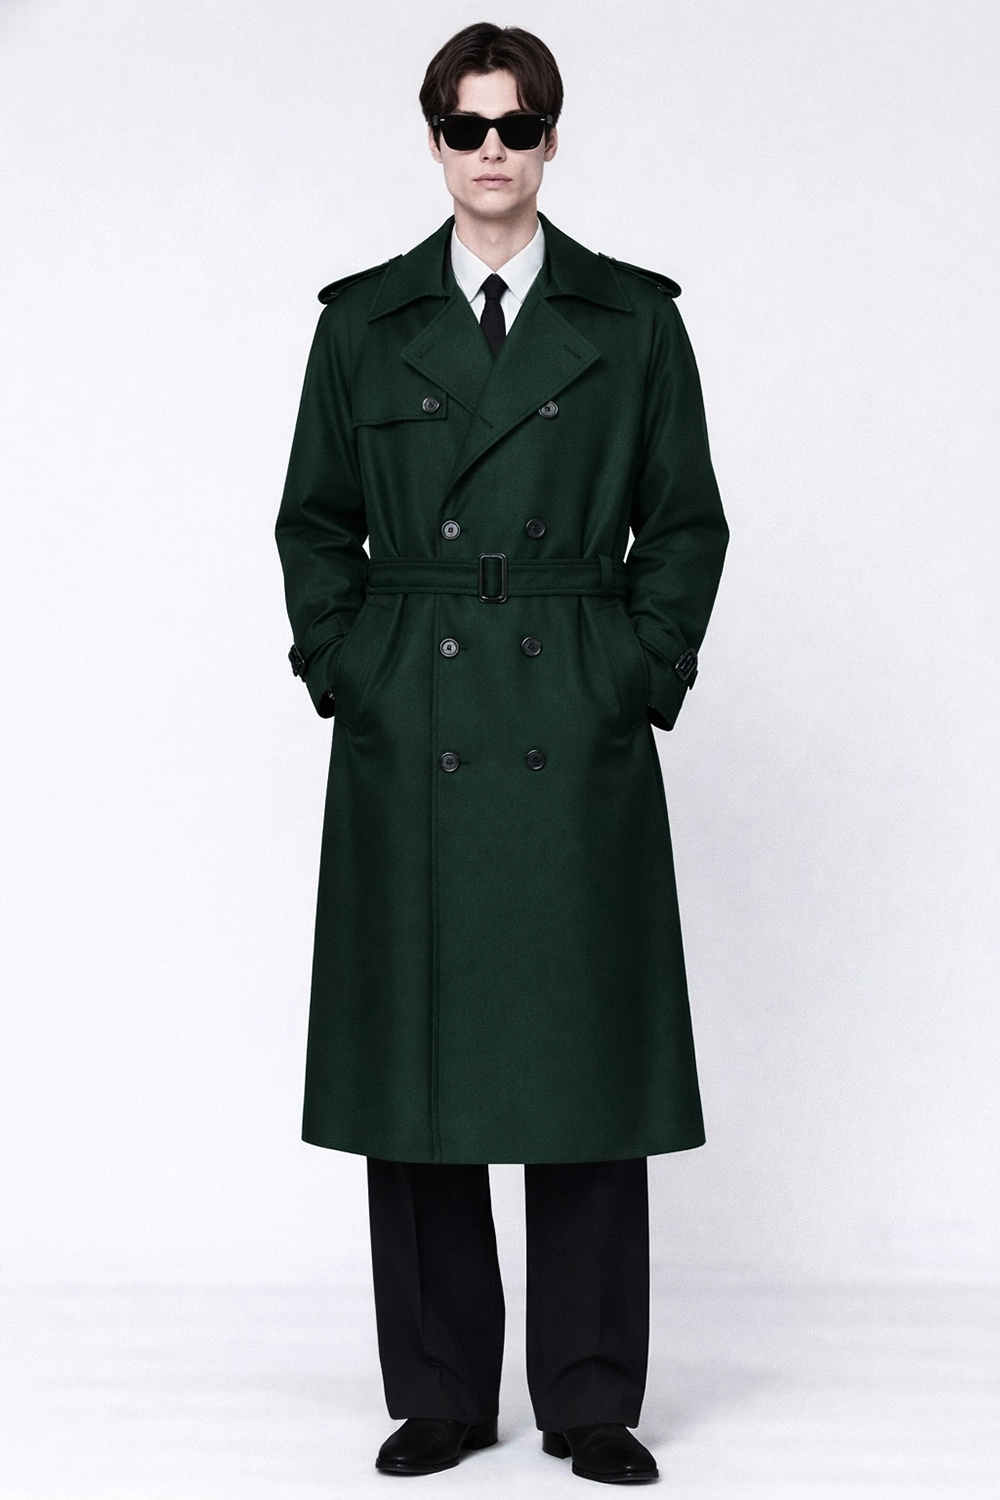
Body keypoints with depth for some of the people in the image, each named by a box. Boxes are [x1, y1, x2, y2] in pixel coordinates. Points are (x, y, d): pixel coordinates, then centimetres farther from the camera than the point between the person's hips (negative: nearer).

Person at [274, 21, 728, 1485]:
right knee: (414, 1060, 4)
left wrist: (643, 677, -2)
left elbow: (687, 522, 7)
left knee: (585, 1054, 2)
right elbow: (313, 519, 11)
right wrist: (341, 673, 1)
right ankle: (441, 1391, 17)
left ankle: (591, 1396, 14)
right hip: (409, 738, 1)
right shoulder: (365, 319, 8)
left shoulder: (634, 318, 5)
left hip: (577, 736, -1)